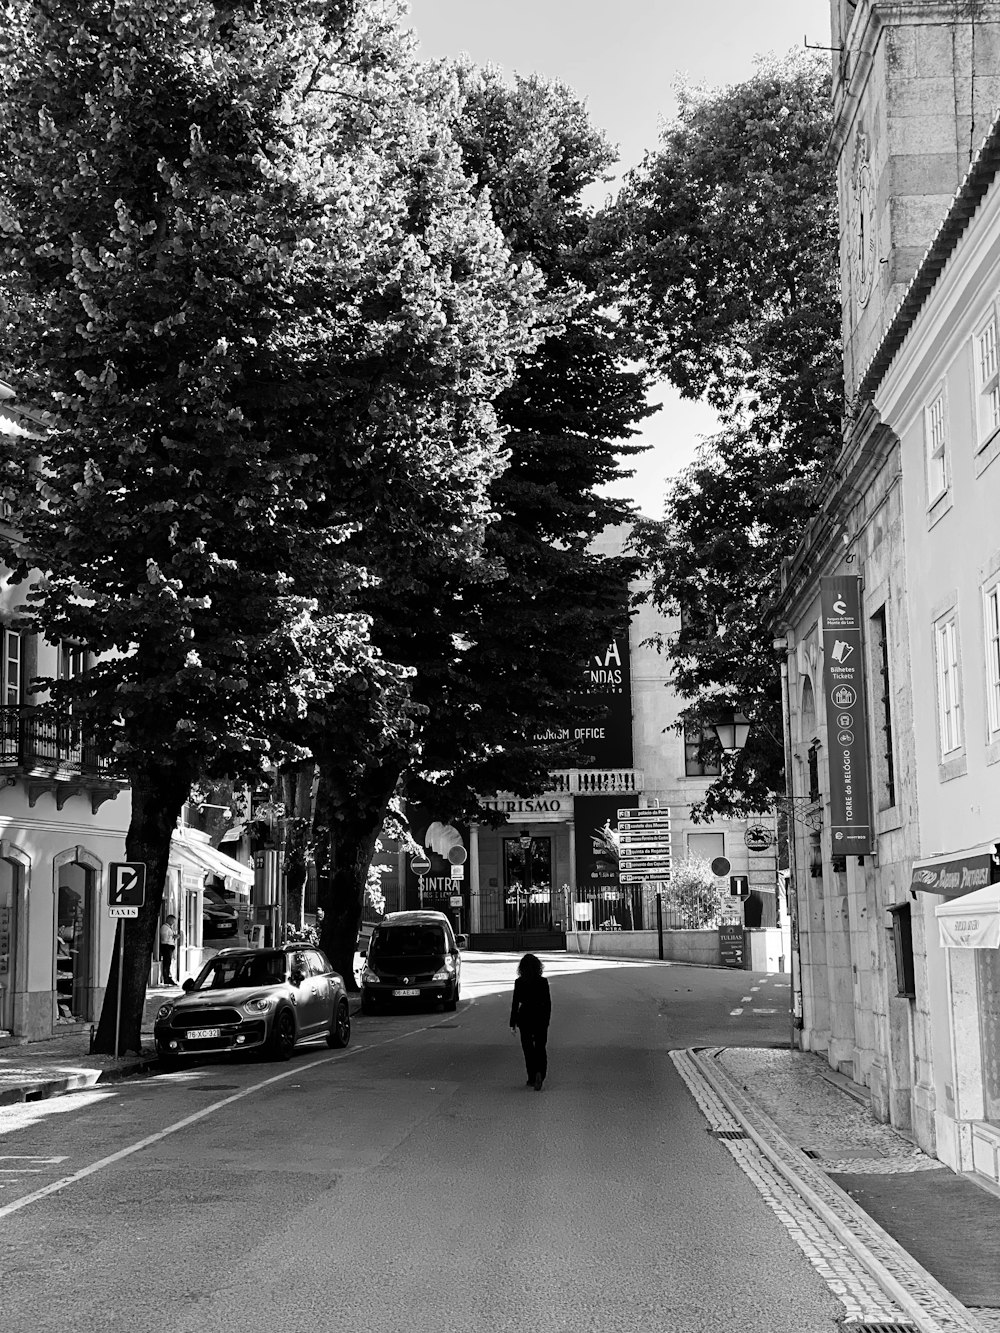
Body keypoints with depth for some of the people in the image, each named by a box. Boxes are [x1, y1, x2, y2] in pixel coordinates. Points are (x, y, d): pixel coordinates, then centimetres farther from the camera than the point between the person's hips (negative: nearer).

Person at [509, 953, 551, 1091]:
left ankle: (532, 1078, 14)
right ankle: (540, 1073, -16)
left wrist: (513, 1023, -1)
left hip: (525, 1017, -1)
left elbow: (515, 1003, -7)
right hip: (541, 1017, 1)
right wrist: (547, 1020, 12)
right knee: (540, 1048, 7)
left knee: (528, 1049, 12)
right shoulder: (543, 982, -4)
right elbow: (548, 1002, 0)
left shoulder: (519, 982, -8)